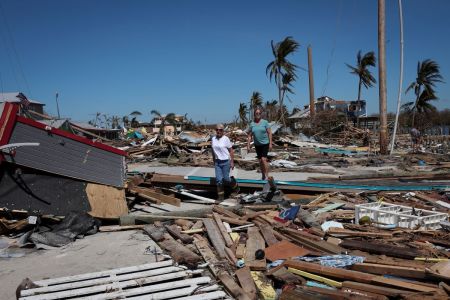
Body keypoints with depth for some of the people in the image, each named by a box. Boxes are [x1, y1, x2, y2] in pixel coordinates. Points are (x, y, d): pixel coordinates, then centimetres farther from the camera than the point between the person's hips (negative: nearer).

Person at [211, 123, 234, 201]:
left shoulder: (226, 139, -10)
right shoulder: (213, 139, 4)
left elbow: (231, 151, -7)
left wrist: (232, 162, -8)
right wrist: (214, 162, 15)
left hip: (225, 162, -4)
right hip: (217, 162, 4)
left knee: (225, 178, -1)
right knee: (218, 179, 1)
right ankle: (220, 196, 11)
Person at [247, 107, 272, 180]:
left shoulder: (265, 122, -5)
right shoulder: (252, 124, 2)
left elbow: (269, 133, -4)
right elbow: (249, 135, 6)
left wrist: (270, 143, -9)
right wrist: (248, 145, 2)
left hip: (265, 143, -4)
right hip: (257, 145, 4)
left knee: (263, 159, -15)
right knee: (260, 160, 10)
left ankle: (267, 175, -8)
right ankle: (263, 175, 22)